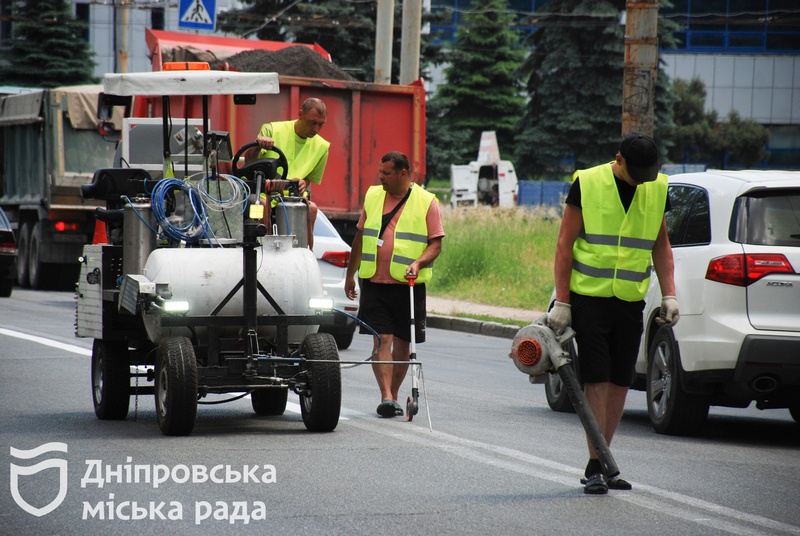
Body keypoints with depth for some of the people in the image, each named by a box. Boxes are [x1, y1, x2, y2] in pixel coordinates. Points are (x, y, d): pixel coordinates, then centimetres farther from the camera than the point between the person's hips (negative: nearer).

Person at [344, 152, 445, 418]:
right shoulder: (373, 196, 11)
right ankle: (386, 397, -16)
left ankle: (394, 397, 18)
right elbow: (361, 236, 19)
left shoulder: (426, 202, 1)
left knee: (402, 343, 6)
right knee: (382, 340, -10)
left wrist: (418, 262, -20)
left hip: (408, 285, -1)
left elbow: (436, 243, -1)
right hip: (374, 283, 1)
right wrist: (350, 275, 21)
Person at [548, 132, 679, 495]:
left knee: (620, 382, 6)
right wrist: (561, 302, -10)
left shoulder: (657, 190, 6)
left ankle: (602, 464, 15)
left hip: (630, 300, 5)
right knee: (597, 380, -9)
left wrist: (669, 294, 5)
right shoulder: (588, 184, -8)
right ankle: (596, 467, -6)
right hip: (589, 297, -5)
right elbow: (565, 243, -6)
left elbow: (660, 244, 16)